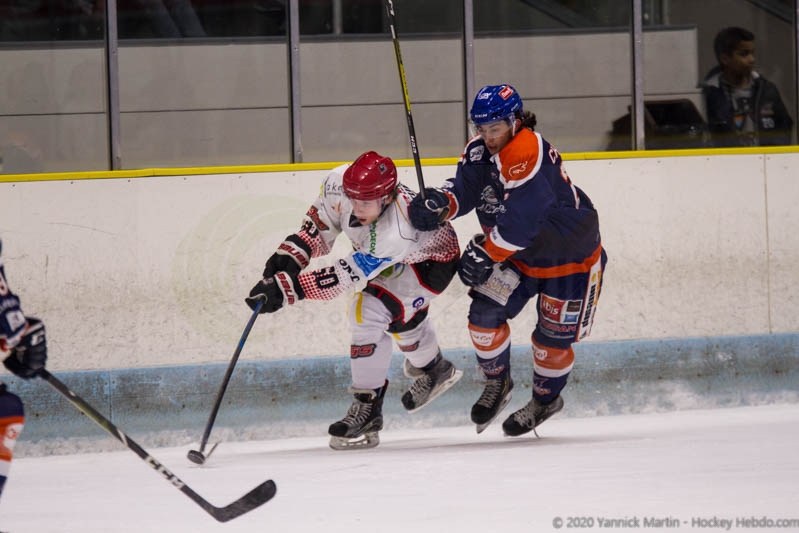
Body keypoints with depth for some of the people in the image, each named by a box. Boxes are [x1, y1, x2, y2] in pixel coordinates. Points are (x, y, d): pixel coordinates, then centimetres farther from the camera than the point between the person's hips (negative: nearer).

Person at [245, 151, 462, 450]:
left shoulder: (394, 233, -46)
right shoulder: (339, 184, -29)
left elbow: (342, 278, -46)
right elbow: (320, 224, -9)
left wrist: (285, 288, -51)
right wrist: (291, 254, -25)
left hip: (431, 262, -8)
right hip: (396, 259, 8)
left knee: (368, 315, -23)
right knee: (401, 317, 29)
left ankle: (367, 409, -14)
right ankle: (434, 370, 59)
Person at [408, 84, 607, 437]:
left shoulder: (529, 152, -32)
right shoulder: (479, 152, -5)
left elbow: (521, 219, -37)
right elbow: (465, 189, -10)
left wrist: (486, 253, -32)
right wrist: (440, 203, -32)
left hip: (570, 255, -7)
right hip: (519, 253, 7)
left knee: (554, 336, 3)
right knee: (484, 313, -8)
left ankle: (546, 399, 29)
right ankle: (497, 383, 14)